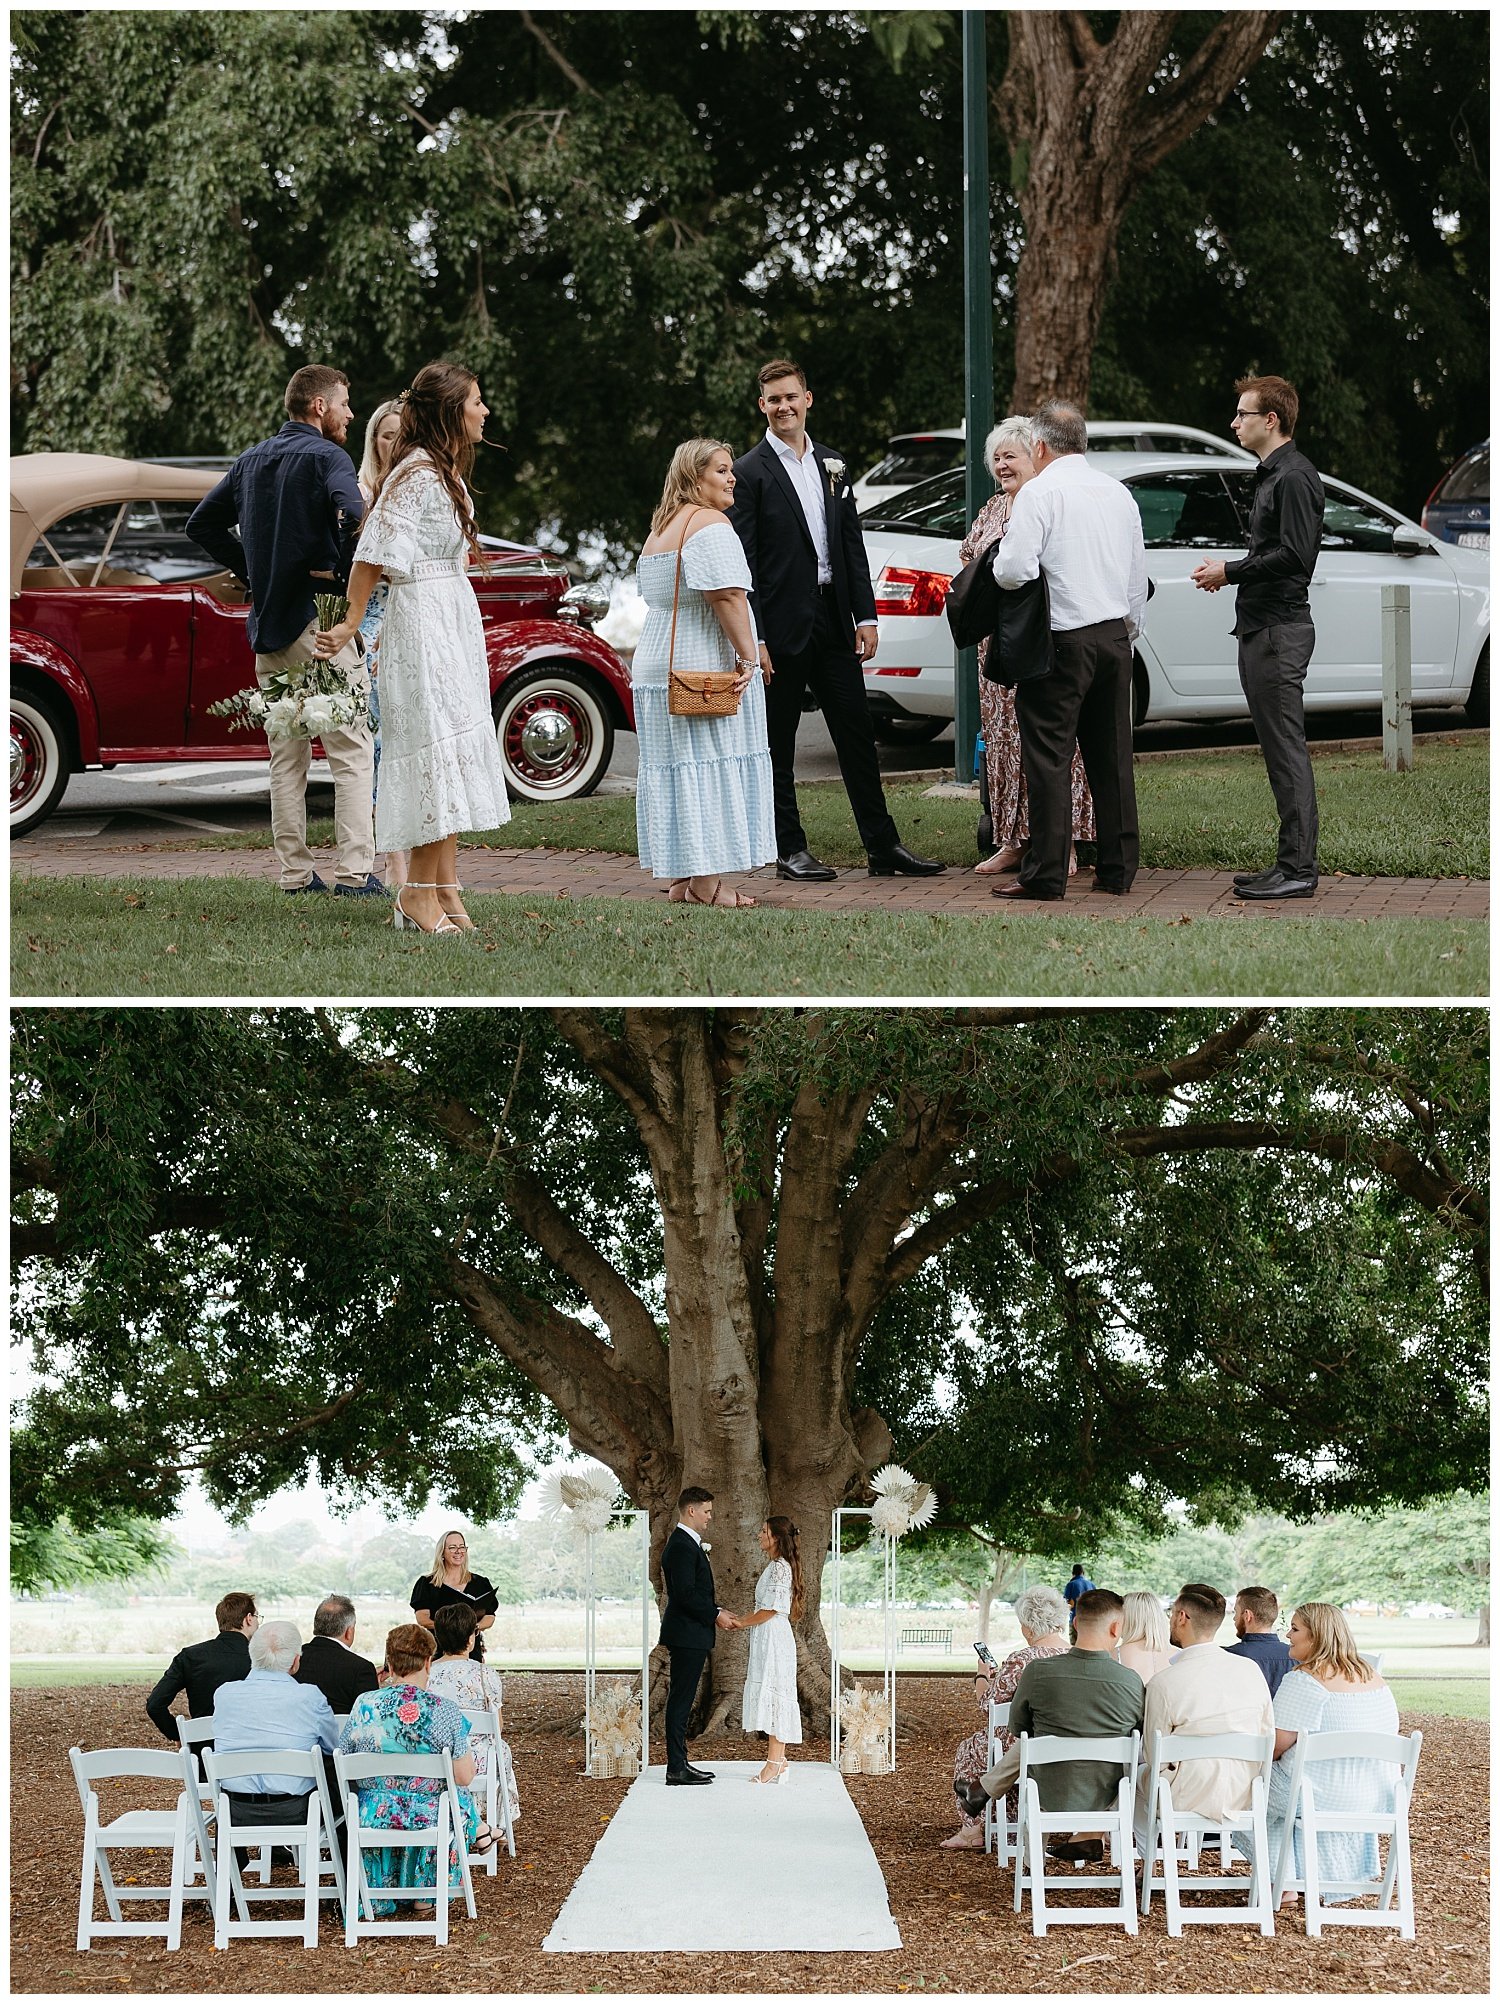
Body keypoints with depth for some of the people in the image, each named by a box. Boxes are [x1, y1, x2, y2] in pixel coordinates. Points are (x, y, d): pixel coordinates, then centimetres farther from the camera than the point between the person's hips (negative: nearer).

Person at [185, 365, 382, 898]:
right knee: (350, 751, -4)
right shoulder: (325, 456, -9)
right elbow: (355, 513, -28)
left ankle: (295, 873, 12)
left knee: (286, 755, 11)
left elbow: (202, 523, 20)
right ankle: (354, 873, -9)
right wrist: (343, 573, -13)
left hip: (267, 621, 7)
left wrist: (249, 571, 15)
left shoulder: (252, 460, 14)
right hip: (315, 614, -7)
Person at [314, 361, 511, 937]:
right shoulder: (417, 473, -15)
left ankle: (445, 890, 9)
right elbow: (373, 554, -16)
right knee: (439, 747, -10)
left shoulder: (446, 470, 16)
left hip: (455, 622, 10)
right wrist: (350, 627, -13)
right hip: (422, 622, -10)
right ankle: (420, 889, -7)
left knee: (451, 758, 8)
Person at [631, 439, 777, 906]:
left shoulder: (660, 529, 17)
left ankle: (681, 877, 13)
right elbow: (728, 595, -22)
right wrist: (747, 657, -20)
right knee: (712, 766, -6)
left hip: (655, 665, 9)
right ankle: (706, 881, -6)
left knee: (673, 769, 10)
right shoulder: (710, 524, -13)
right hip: (707, 668, -9)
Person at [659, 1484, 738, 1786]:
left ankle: (679, 1763, 18)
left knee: (681, 1701, 13)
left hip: (688, 1636, 11)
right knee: (680, 1701, -8)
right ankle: (676, 1771, -7)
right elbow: (686, 1594, -22)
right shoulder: (683, 1546, -17)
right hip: (688, 1636, -11)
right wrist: (715, 1615, -13)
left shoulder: (686, 1544, 17)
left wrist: (715, 1612, 12)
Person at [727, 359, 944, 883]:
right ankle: (790, 851, 10)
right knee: (778, 746, 3)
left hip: (833, 620, 5)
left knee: (858, 736, 6)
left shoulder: (832, 466, 12)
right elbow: (742, 563, -10)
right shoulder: (749, 473, -6)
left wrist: (866, 616, 6)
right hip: (783, 623, -5)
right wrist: (754, 638, -15)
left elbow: (852, 546, 14)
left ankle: (883, 847, 9)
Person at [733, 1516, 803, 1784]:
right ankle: (777, 1761, 11)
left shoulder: (780, 1567, -14)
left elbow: (771, 1609, -18)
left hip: (773, 1638, -10)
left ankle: (774, 1763, -10)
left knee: (773, 1696, -9)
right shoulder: (778, 1566, 17)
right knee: (773, 1699, 9)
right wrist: (740, 1619, 14)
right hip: (767, 1640, 10)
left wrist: (742, 1623, -8)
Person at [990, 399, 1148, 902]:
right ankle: (1118, 869, 12)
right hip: (1115, 635, 7)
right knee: (1112, 756, 10)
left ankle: (1046, 874, -6)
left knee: (1048, 756, -4)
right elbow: (1138, 579, 18)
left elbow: (1014, 572, -18)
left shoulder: (1039, 492, -9)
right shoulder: (1119, 494, 13)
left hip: (1063, 640, -7)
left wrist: (1003, 554, 4)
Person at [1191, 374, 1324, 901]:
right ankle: (1291, 863, 14)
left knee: (1287, 750, -10)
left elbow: (1294, 555, -21)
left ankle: (1298, 869, -9)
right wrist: (1227, 571, 10)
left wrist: (1230, 572, -13)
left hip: (1280, 630, -11)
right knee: (1277, 750, 11)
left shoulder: (1294, 477, -13)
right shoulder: (1271, 475, 20)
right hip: (1260, 629, 11)